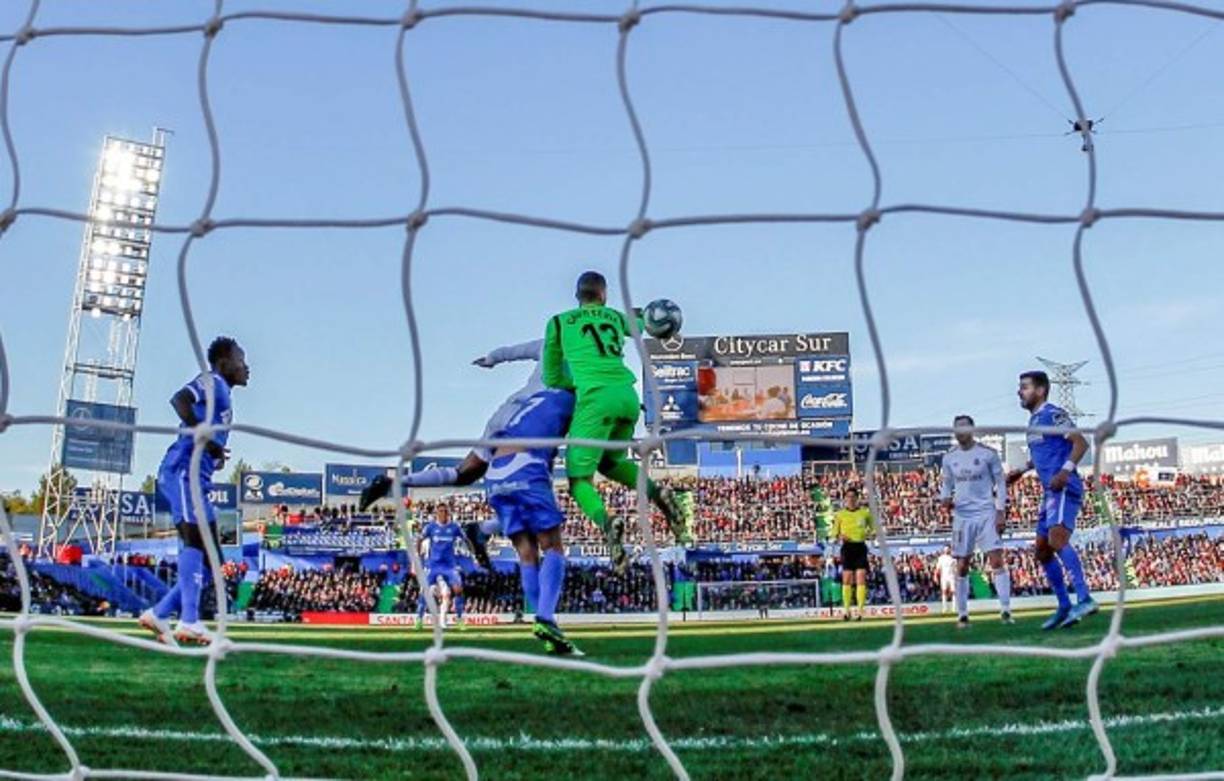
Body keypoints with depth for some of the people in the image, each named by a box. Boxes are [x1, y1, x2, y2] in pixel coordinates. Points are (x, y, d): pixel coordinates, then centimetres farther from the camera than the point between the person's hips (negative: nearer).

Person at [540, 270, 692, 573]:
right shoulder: (616, 317, 22)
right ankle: (657, 492, 2)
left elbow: (551, 378, 18)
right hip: (628, 396, 4)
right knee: (610, 462, 28)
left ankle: (607, 522, -27)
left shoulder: (559, 321, 14)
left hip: (595, 399, -4)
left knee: (579, 479, 4)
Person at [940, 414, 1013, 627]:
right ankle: (962, 615, 11)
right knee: (962, 566, 3)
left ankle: (1005, 611, -8)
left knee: (997, 561, -12)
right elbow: (945, 484, 16)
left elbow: (1001, 483, 1)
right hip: (962, 515, 3)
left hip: (987, 513, -3)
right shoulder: (949, 458, 7)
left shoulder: (988, 454, -2)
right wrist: (945, 499, -6)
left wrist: (1001, 512, -7)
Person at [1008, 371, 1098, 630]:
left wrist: (1065, 471, -29)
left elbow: (1081, 443, -18)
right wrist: (1022, 470, 33)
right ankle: (1064, 607, 19)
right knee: (1042, 551, 12)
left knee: (1057, 538, -29)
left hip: (1064, 489, -10)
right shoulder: (1033, 420, 20)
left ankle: (1085, 599, -35)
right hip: (1050, 492, 10)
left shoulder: (1053, 414, -7)